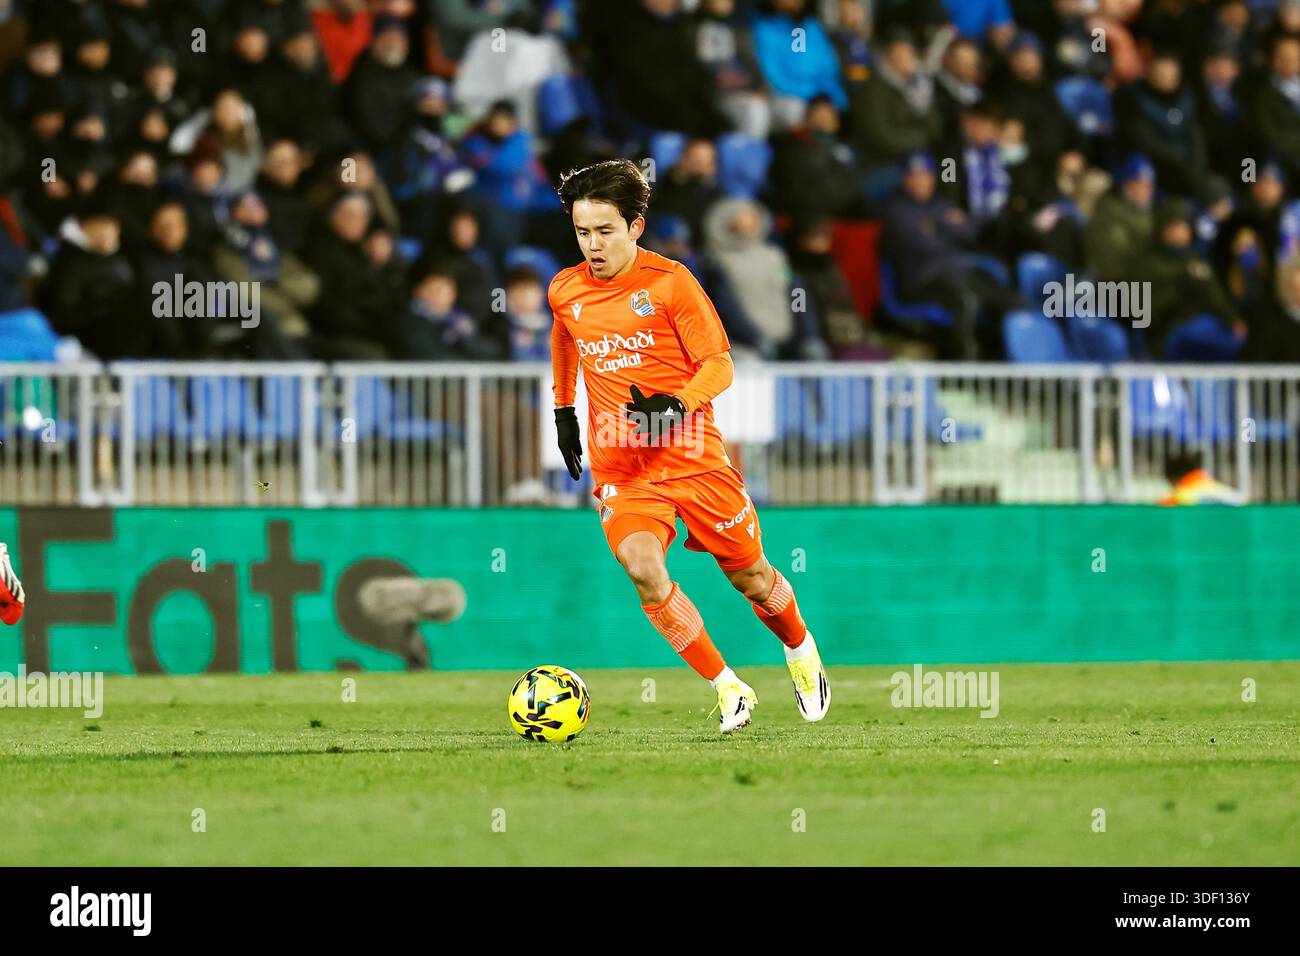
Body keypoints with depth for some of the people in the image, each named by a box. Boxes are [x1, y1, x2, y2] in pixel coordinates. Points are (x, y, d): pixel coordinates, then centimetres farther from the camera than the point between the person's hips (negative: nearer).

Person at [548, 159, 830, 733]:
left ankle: (801, 651, 41)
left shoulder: (670, 282, -9)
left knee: (750, 576, 7)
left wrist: (675, 405, -25)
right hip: (620, 469, 2)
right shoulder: (564, 292, 4)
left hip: (693, 458, -2)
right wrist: (563, 410, 31)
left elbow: (719, 366, -8)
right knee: (642, 569, -24)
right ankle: (728, 690, -12)